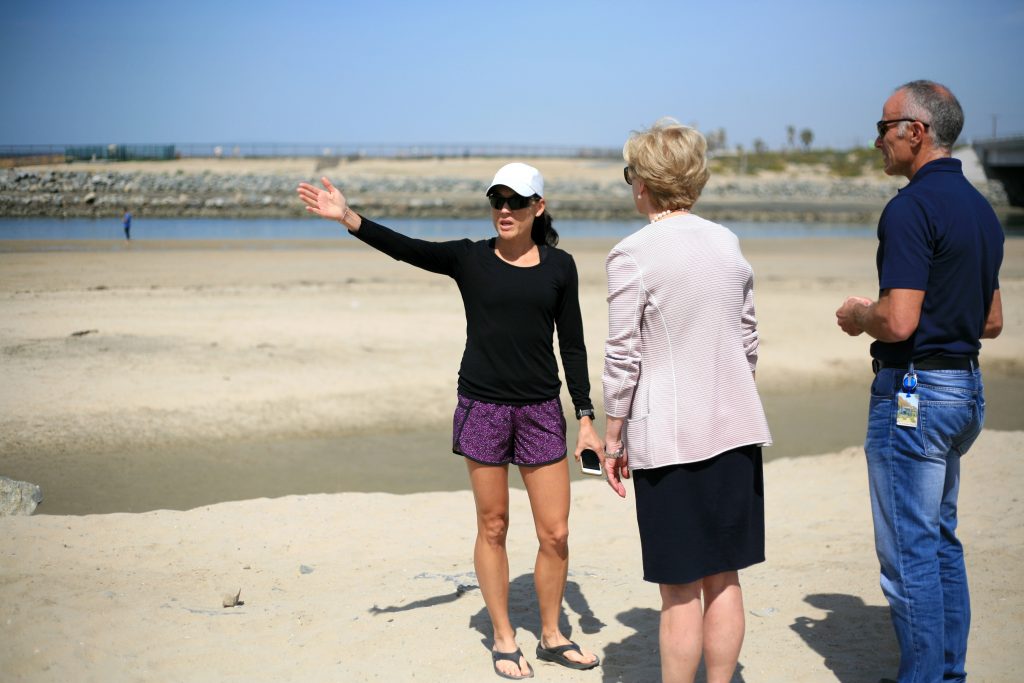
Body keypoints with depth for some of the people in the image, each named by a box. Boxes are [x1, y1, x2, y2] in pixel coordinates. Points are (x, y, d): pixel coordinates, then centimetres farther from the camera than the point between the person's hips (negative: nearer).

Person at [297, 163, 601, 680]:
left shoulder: (559, 266, 3)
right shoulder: (470, 258, 1)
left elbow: (572, 346, 6)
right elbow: (404, 248, -13)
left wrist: (586, 418, 3)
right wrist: (348, 218, -28)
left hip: (541, 410, 1)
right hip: (482, 406, -1)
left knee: (555, 534, 2)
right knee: (492, 528, 6)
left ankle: (551, 636, 23)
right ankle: (503, 639, 22)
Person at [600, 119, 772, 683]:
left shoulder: (631, 255, -10)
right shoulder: (728, 243, 7)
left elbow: (623, 359, -10)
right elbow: (747, 342, 14)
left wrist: (612, 439, -1)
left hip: (669, 438, -6)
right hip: (735, 428, 6)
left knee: (680, 589, 2)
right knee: (723, 578, 13)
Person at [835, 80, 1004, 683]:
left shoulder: (912, 208, -18)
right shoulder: (980, 208, 12)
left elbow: (898, 322, -24)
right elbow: (992, 322, 17)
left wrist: (858, 316, -5)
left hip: (914, 390, -10)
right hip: (967, 387, 10)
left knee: (909, 553, -1)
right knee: (942, 542, 18)